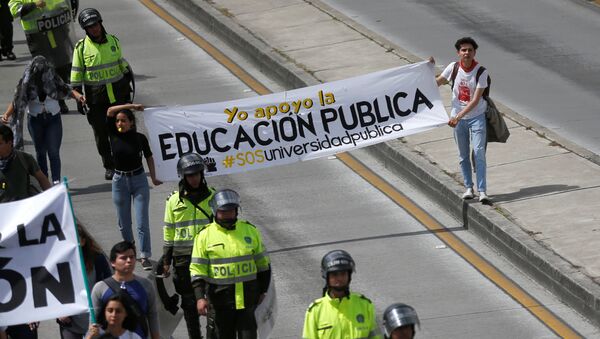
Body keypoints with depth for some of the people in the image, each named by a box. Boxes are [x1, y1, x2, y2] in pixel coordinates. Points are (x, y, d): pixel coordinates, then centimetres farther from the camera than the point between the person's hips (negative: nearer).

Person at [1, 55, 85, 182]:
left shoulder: (52, 80, -13)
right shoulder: (26, 84, -14)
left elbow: (66, 89, -6)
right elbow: (16, 101, -11)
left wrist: (78, 96, -26)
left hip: (53, 118, -1)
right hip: (35, 120, 1)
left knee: (53, 151, -8)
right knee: (40, 151, 10)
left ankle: (56, 181, -9)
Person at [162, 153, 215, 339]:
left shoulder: (212, 196, 3)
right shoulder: (174, 201, 2)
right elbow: (169, 233, 8)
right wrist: (166, 261, 7)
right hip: (184, 257, 0)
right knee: (189, 301, 6)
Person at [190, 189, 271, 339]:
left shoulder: (250, 231, 6)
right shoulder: (205, 236, -1)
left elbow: (263, 264, 15)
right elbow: (197, 269, -3)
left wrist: (262, 291, 14)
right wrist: (200, 297, -13)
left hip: (247, 298, 2)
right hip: (219, 301, -2)